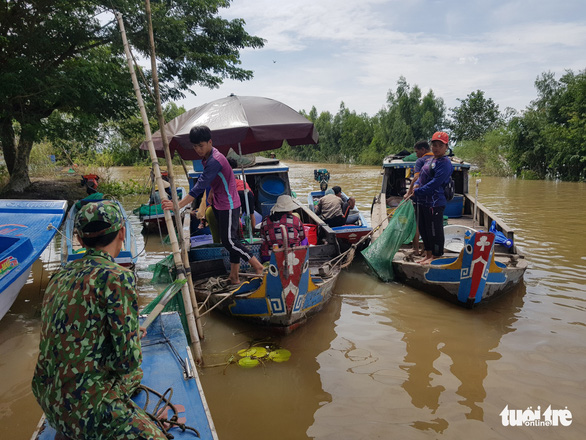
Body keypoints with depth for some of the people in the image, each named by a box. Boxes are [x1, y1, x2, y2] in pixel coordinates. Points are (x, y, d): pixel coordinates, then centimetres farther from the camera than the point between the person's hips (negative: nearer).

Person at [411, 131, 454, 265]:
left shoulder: (444, 163, -14)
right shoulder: (429, 161, 15)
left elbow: (435, 183, -21)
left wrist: (418, 192, -15)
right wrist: (416, 187, 4)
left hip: (435, 203, -10)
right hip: (423, 201, 10)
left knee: (435, 230, 1)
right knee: (423, 228, 16)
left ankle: (435, 256, 14)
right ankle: (428, 254, 29)